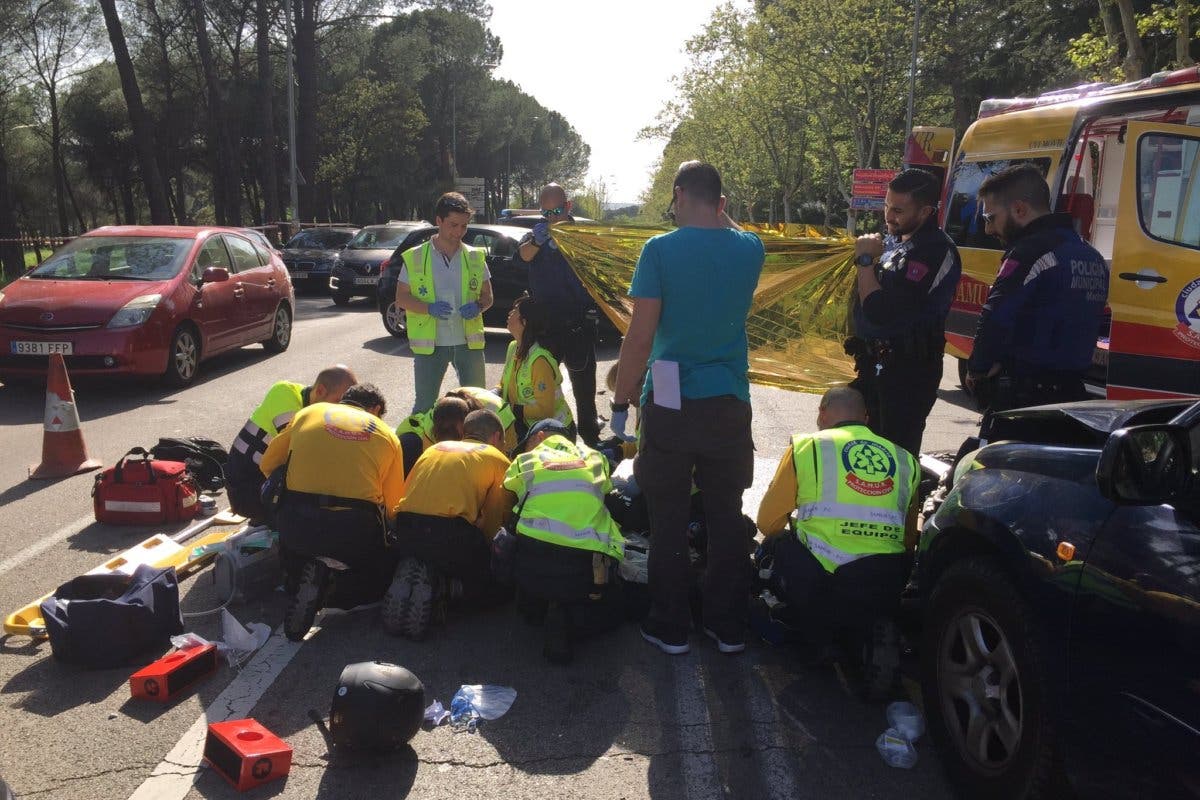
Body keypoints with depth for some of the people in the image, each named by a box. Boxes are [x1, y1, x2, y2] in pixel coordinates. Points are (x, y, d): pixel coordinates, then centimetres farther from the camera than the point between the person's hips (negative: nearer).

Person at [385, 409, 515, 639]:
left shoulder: (434, 448, 26)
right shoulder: (499, 460, 13)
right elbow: (496, 518, 9)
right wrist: (480, 549, 28)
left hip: (405, 531, 5)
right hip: (453, 532, -4)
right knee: (494, 585, 17)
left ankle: (408, 577, -3)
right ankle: (437, 587, -11)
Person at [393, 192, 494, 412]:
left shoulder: (475, 257, 6)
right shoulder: (415, 258, -1)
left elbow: (487, 296, 11)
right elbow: (401, 298, 0)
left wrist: (478, 306, -13)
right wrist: (429, 308, -19)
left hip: (468, 342, 2)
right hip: (430, 343, -2)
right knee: (425, 404, 3)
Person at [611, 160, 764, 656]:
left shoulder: (660, 251, -10)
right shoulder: (749, 249, 2)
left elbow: (640, 339, -11)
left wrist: (620, 401, -3)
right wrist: (723, 219, 21)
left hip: (670, 405, -3)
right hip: (729, 404, 4)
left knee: (669, 521, 7)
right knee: (726, 517, 13)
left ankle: (670, 628, 17)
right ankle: (728, 626, 22)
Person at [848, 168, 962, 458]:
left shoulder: (934, 251, -19)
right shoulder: (905, 245, 14)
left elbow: (881, 311, -26)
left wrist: (865, 260, -16)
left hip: (907, 370, -10)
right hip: (879, 364, 10)